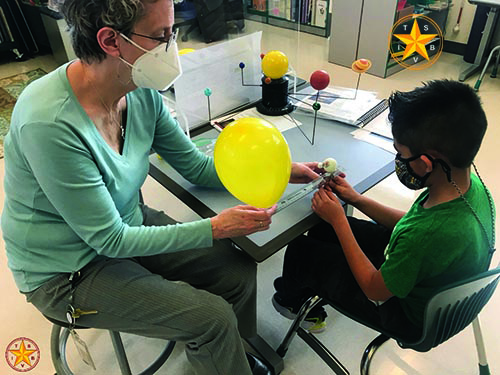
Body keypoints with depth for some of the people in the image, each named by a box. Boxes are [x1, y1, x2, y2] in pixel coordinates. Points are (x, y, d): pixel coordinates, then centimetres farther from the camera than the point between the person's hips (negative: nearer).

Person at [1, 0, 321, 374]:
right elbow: (110, 240, -25)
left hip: (128, 223, 6)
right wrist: (216, 227, -25)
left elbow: (196, 165, -1)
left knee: (240, 271, 1)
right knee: (213, 317, -13)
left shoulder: (141, 93, -12)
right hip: (68, 271, -6)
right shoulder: (49, 123, -32)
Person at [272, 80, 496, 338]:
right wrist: (357, 199, -3)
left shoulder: (427, 237, -44)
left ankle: (290, 296, 40)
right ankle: (310, 312, 34)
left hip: (410, 316, -7)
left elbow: (376, 290, -24)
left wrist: (338, 220, -20)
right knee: (323, 229, 13)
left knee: (300, 250, 2)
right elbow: (411, 222, 2)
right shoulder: (470, 182, -17)